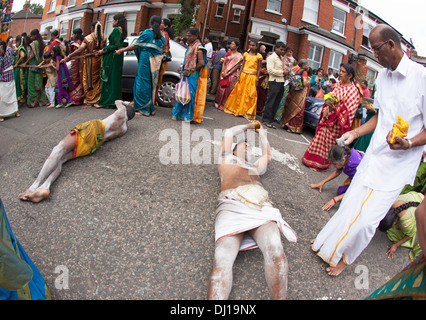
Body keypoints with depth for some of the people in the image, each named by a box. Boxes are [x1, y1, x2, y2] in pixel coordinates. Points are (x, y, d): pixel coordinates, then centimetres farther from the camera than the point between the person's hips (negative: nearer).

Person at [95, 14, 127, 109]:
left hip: (112, 57, -9)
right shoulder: (122, 30, 15)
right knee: (115, 79, 10)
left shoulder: (116, 30, -13)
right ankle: (115, 100, 14)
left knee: (107, 79, -5)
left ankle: (104, 102, -1)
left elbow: (116, 45, -20)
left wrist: (104, 50, -12)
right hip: (118, 57, 9)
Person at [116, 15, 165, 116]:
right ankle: (151, 109, 16)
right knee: (151, 84, 11)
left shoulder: (147, 32, -6)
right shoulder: (161, 37, 11)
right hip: (156, 62, 6)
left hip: (146, 60, -6)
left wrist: (121, 50, 1)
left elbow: (136, 45, -7)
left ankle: (144, 109, 0)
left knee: (143, 83, -1)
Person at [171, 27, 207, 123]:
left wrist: (190, 71, -16)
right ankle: (182, 113, 20)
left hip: (193, 75, -9)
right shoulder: (191, 46, 16)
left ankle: (190, 116, 2)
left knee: (191, 94, -6)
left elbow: (201, 63, -21)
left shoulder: (198, 47, -12)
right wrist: (184, 69, 11)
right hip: (187, 74, 9)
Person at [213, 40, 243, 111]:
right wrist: (223, 72, -7)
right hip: (224, 74, 4)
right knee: (221, 88, 5)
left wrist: (228, 74, -15)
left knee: (229, 90, 0)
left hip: (232, 75, -4)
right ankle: (218, 103, 17)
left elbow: (236, 66, -10)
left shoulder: (239, 56, -3)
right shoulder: (228, 53, 14)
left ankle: (225, 105, 8)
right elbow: (224, 63, 9)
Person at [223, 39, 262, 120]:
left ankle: (248, 112, 8)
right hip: (243, 75, 3)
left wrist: (257, 79, -9)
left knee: (250, 95, -1)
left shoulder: (258, 56, -1)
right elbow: (242, 66, 7)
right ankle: (237, 109, 16)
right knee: (240, 92, 4)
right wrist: (239, 76, 0)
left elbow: (259, 69, -3)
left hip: (252, 77, -3)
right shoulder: (246, 54, 8)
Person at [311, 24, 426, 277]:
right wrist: (355, 133, 11)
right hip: (376, 152, 6)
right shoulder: (382, 76, 7)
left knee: (368, 216, -4)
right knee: (352, 202, 11)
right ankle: (330, 244, 30)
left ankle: (346, 257, 20)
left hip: (400, 161, -5)